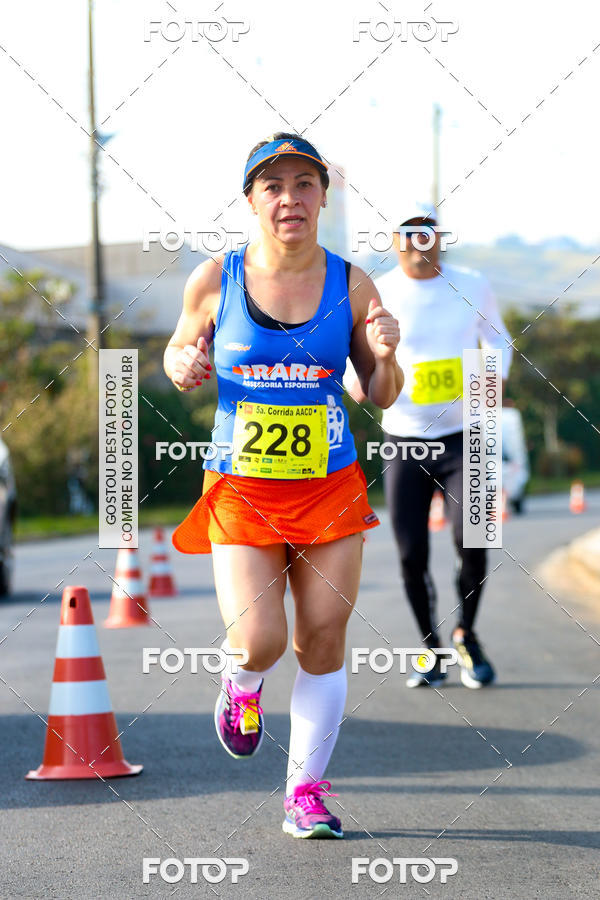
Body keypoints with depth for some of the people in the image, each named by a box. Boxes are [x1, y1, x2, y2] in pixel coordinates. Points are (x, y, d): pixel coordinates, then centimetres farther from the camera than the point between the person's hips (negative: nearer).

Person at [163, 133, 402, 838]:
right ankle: (242, 681, 26)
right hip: (240, 490, -1)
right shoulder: (215, 280, -4)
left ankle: (306, 790, 16)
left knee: (323, 643, 1)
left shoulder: (350, 285, -1)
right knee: (257, 641, -13)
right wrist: (181, 368, -11)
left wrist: (386, 357, -15)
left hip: (332, 489, 1)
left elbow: (382, 398, 7)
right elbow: (178, 351, 12)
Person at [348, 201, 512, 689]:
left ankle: (466, 635, 13)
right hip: (403, 441, 0)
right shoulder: (377, 295, -3)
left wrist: (495, 374, -6)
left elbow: (497, 337, 15)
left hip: (461, 437, 0)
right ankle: (431, 646, 20)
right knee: (412, 555, -4)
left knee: (472, 543, -15)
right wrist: (356, 378, -16)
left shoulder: (471, 286, 0)